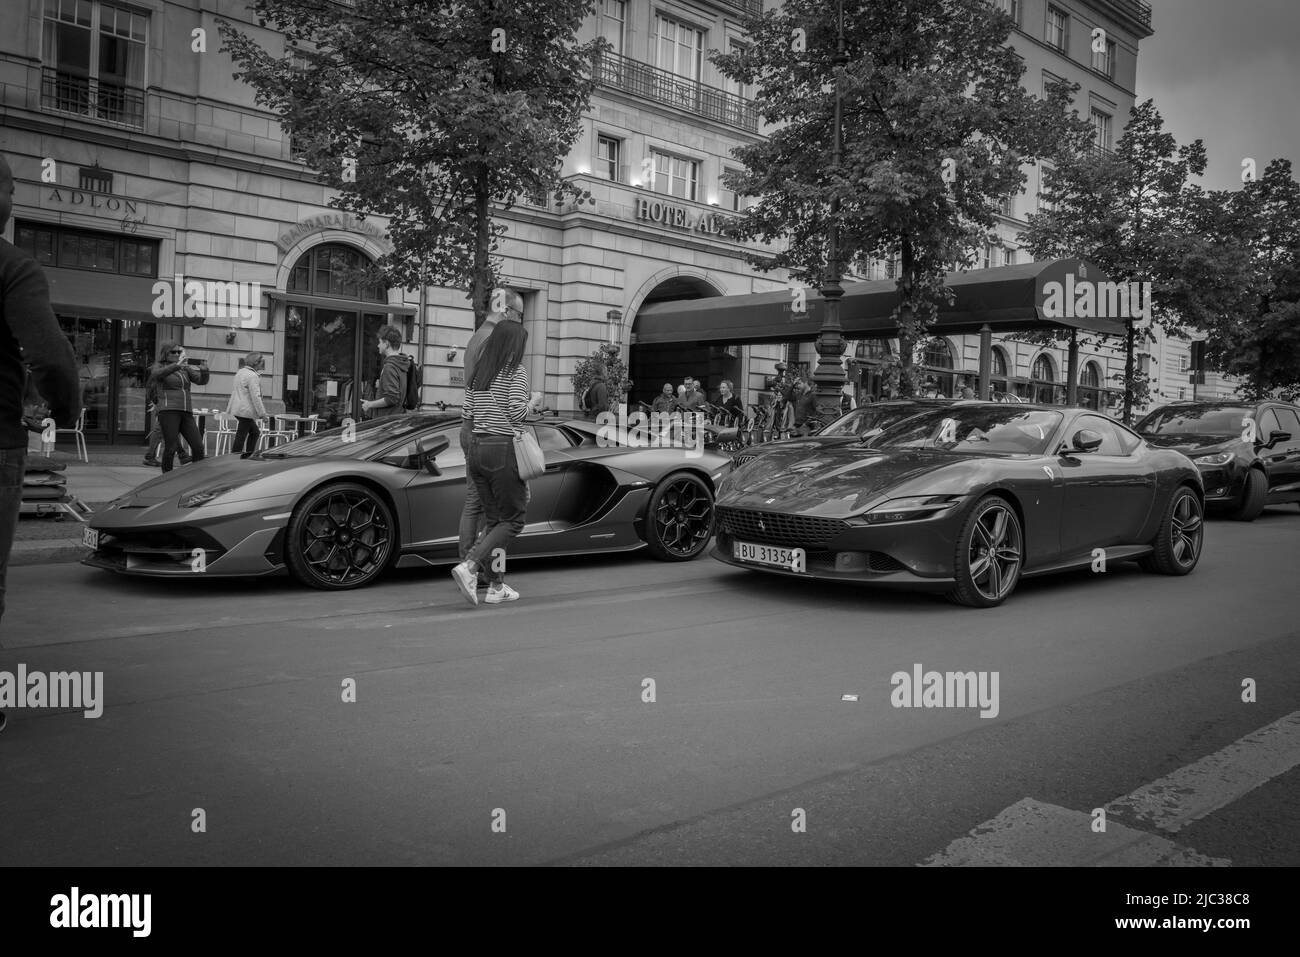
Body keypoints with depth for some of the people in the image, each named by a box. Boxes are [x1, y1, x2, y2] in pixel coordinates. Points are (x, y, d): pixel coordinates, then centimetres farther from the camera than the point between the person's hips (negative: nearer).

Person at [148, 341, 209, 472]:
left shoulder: (185, 369, 19)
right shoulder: (159, 367, 7)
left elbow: (201, 381, 8)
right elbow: (158, 373, -17)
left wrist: (204, 371, -15)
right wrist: (177, 365, -32)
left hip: (187, 413, 4)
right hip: (168, 411, -4)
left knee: (198, 446, -5)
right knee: (171, 448, -10)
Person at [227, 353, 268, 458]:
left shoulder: (240, 372, 13)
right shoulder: (252, 376, -17)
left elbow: (234, 391, 21)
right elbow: (255, 396, -19)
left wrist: (230, 408, 27)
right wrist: (262, 413, -15)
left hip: (238, 409, 10)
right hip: (246, 410, -10)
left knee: (255, 432, 19)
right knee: (241, 436, -4)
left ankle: (247, 456, 20)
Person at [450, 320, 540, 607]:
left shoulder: (476, 373, 12)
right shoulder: (516, 371, -7)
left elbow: (466, 414, 10)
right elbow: (517, 413, -14)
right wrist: (533, 402, 4)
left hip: (476, 449, 7)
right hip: (503, 449, -7)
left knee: (495, 520, 13)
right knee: (513, 520, 2)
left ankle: (497, 587, 12)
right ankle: (469, 566, -15)